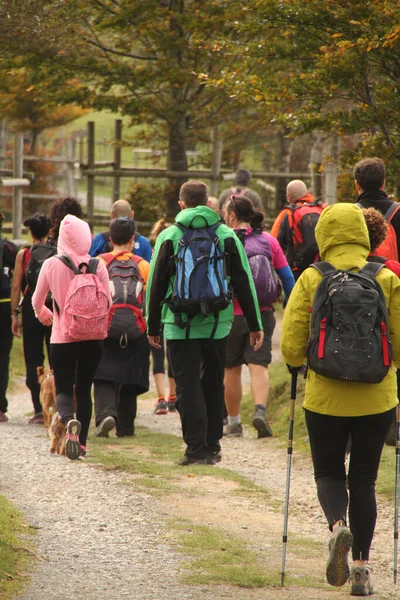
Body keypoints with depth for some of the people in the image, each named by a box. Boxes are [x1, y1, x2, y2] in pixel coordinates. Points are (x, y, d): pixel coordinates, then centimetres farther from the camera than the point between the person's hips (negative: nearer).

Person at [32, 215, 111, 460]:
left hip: (62, 338, -1)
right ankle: (82, 443, 15)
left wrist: (44, 315, 28)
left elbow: (37, 301, 5)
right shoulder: (98, 266, -7)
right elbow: (108, 303, 1)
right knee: (84, 390, 15)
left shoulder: (51, 265, -8)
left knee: (64, 390, 5)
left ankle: (69, 421, -27)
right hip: (93, 338, 1)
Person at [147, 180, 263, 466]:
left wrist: (153, 326, 10)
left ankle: (197, 448, -6)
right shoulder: (227, 236, 4)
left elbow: (155, 285, 2)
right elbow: (245, 284, 4)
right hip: (217, 324, 2)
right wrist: (255, 325, 9)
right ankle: (212, 445, 21)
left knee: (188, 385, 0)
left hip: (180, 325, -2)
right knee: (213, 384, 15)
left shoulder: (168, 237, -1)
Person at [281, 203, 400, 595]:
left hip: (325, 397, -1)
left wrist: (299, 362, 16)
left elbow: (291, 347, -7)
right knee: (363, 478, 13)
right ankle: (361, 567, 11)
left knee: (328, 472, 14)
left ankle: (337, 525, -16)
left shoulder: (311, 280, -7)